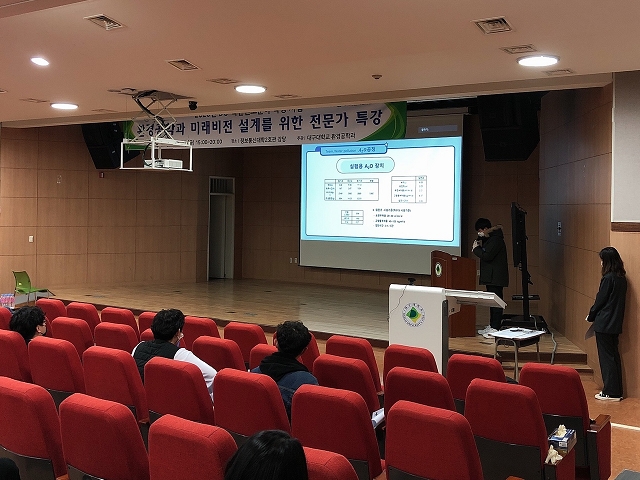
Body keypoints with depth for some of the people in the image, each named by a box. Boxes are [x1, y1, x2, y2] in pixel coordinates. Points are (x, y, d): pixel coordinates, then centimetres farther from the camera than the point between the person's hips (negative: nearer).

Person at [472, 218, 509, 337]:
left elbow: (487, 256, -22)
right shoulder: (489, 239, 17)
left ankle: (495, 328, -7)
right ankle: (491, 326, 21)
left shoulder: (496, 240, -16)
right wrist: (478, 246, 3)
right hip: (491, 277, 11)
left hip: (496, 277, -11)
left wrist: (476, 249, -8)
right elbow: (485, 254, 20)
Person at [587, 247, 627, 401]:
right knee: (614, 355, 15)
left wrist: (590, 317, 3)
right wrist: (594, 315, 15)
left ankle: (611, 392, 5)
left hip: (604, 324, -9)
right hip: (615, 323, 9)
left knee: (606, 357, 0)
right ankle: (617, 391, 22)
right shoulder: (621, 278, 7)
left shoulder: (608, 278, -18)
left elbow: (600, 300, -13)